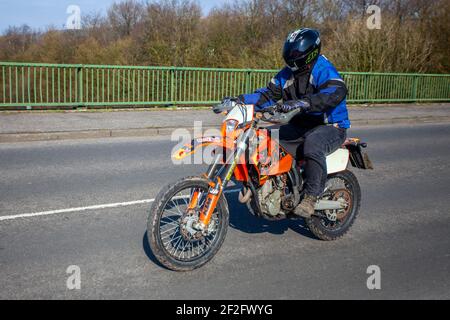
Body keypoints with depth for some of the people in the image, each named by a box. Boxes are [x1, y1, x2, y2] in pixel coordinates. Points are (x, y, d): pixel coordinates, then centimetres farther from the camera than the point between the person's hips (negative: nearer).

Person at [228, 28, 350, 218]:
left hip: (330, 126, -7)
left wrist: (302, 103, -47)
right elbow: (269, 94, 8)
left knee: (312, 145, -40)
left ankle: (311, 197, -29)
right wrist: (240, 100, -7)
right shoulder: (288, 73, 9)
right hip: (300, 125, 8)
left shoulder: (323, 69, -16)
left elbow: (336, 93, -34)